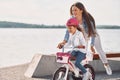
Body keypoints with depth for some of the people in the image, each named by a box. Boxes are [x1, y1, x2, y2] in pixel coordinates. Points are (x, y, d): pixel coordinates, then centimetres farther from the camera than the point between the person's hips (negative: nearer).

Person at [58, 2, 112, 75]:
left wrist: (92, 45, -45)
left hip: (93, 35, -3)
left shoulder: (88, 19, -39)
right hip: (83, 36, 3)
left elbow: (93, 33, -35)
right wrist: (65, 41, -45)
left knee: (99, 50, 5)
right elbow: (69, 30, -30)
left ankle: (106, 65, 26)